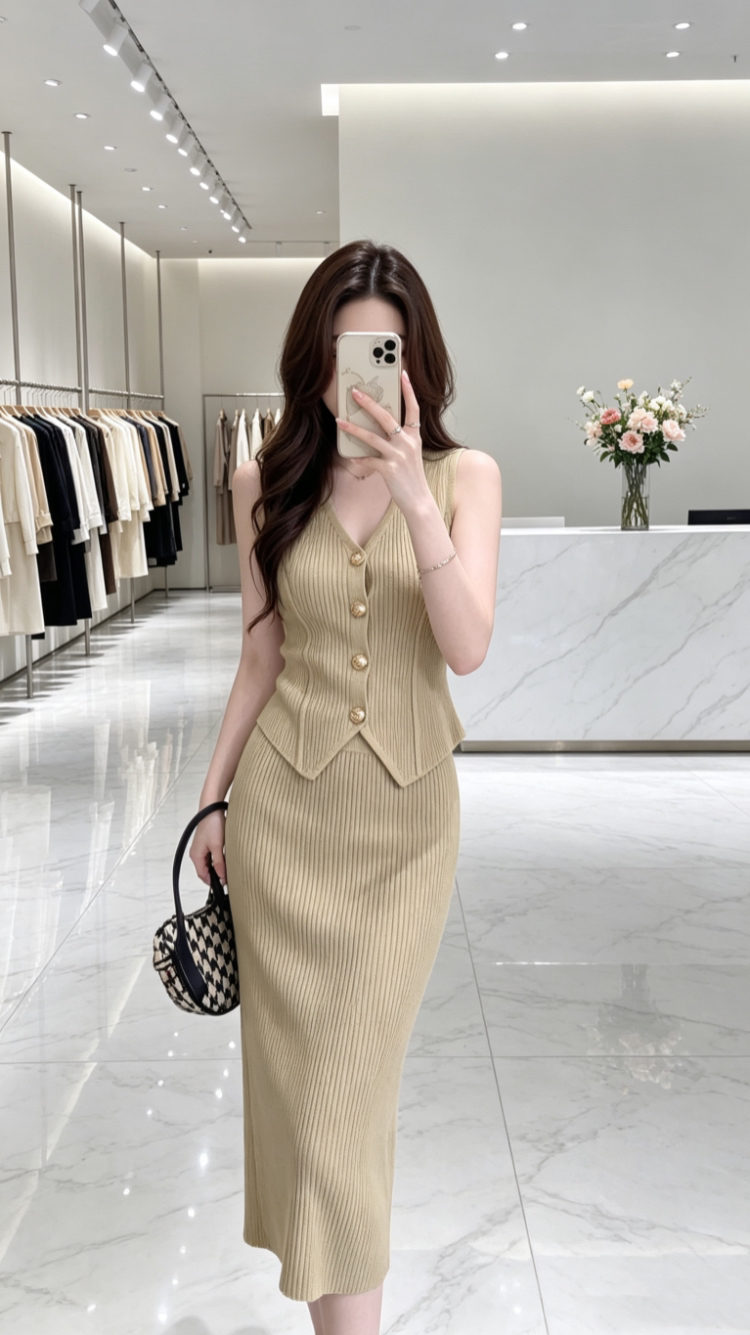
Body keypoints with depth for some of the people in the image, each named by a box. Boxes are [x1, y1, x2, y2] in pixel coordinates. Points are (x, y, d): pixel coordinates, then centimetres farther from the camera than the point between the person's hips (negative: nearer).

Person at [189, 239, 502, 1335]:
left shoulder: (465, 476, -4)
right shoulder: (266, 483, 1)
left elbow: (468, 648, -17)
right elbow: (262, 654, 7)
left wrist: (414, 495, -26)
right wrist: (214, 794, 9)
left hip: (407, 807, -1)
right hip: (284, 800, 2)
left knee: (359, 1064, 5)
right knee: (296, 1054, 8)